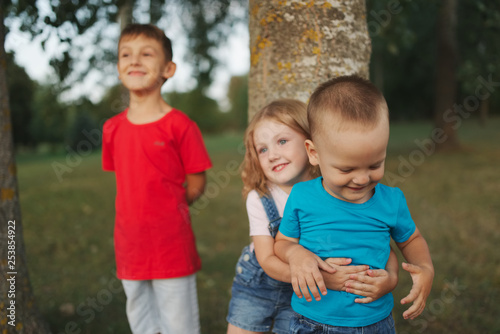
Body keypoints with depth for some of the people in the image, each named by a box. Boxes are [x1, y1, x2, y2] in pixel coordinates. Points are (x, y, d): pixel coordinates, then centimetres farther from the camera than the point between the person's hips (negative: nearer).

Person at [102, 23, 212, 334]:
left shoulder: (180, 125, -11)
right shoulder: (113, 128, 4)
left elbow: (196, 185, -5)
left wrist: (165, 209, 0)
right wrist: (142, 210, 7)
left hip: (172, 247, -5)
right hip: (129, 247, 5)